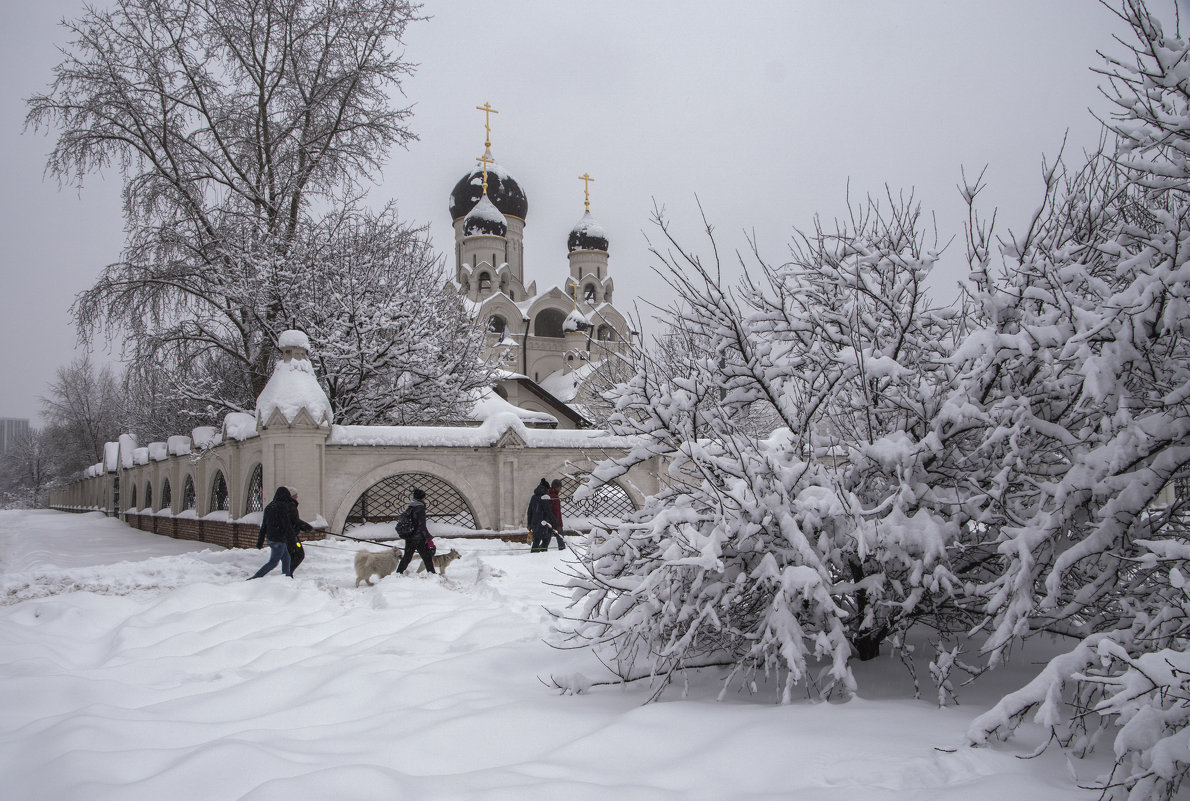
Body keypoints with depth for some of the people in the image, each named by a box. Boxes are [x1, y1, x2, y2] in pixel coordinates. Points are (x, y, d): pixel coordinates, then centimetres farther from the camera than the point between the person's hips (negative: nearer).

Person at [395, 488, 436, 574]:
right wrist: (428, 538, -15)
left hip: (409, 538, 8)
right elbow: (422, 526, -19)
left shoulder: (409, 508, 9)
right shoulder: (420, 508, -16)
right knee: (428, 557, 1)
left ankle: (398, 573, 22)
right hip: (419, 539, -8)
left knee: (406, 557, 18)